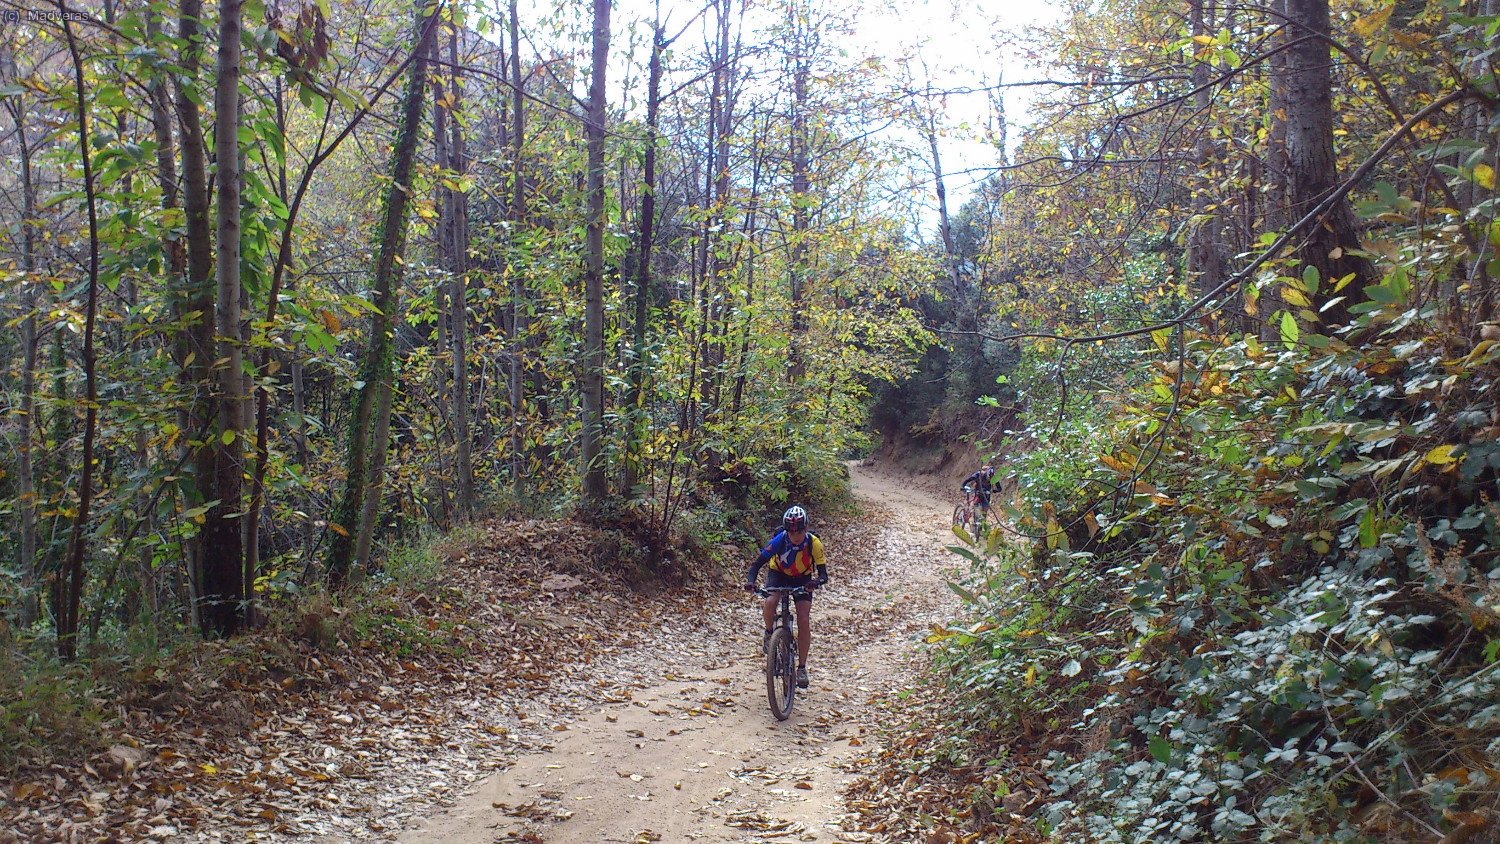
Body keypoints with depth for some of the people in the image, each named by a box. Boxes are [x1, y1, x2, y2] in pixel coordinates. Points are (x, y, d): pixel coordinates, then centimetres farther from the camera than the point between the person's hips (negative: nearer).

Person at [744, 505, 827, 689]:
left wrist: (816, 582, -51)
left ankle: (802, 668, 0)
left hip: (802, 579, 0)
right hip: (778, 574, 0)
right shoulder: (779, 541, -30)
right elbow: (757, 563, -26)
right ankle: (769, 632, 0)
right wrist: (750, 581, -45)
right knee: (769, 603, -32)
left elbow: (823, 574, -28)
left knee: (804, 621, -13)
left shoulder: (814, 543, -29)